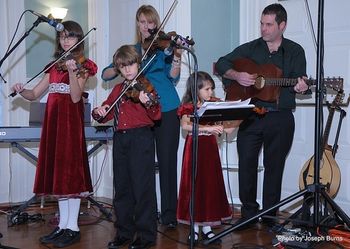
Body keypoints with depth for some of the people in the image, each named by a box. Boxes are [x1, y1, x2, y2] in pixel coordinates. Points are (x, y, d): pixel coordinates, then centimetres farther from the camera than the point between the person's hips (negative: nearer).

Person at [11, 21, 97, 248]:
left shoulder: (83, 66, 0)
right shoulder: (55, 67, 18)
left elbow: (75, 97, -14)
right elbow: (34, 94, 14)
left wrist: (72, 71, -26)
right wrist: (21, 90, -6)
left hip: (71, 121, -6)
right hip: (53, 121, 6)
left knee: (70, 170, -7)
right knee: (56, 171, 7)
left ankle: (73, 227, -1)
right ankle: (63, 225, 14)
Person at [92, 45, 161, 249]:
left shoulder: (145, 86, -2)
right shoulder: (118, 89, 16)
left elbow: (156, 115, -14)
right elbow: (107, 114, 20)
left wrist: (148, 103, -33)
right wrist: (99, 111, -1)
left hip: (141, 138, -6)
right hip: (120, 138, 7)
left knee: (142, 186, -5)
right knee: (122, 186, 11)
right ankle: (125, 232, 21)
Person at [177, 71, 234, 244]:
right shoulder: (188, 107, -4)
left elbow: (227, 129, 2)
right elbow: (185, 126, -24)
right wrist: (206, 128, -34)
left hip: (210, 150, 4)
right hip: (194, 150, -4)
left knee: (210, 186, 5)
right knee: (195, 185, 1)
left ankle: (206, 226, 15)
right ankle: (195, 228, 12)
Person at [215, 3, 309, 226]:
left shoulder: (295, 51, 6)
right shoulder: (251, 48, 9)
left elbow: (298, 81, -4)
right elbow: (221, 64, 9)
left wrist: (299, 87, -28)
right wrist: (236, 75, -10)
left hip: (280, 118, -1)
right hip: (251, 115, 1)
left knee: (274, 166, 5)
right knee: (246, 164, 0)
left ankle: (269, 215, 18)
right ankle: (249, 213, 15)